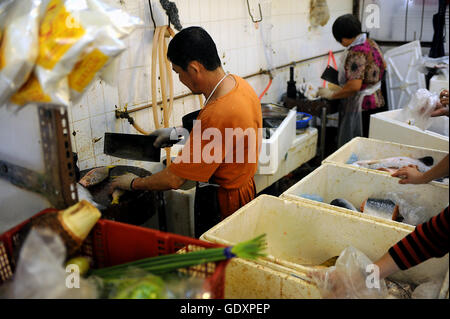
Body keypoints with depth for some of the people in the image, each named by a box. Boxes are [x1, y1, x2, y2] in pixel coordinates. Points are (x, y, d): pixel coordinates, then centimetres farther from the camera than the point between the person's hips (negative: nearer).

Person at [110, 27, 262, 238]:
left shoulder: (218, 114, -34)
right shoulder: (237, 83, -5)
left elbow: (175, 180, -25)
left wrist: (134, 183, -8)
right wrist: (179, 133, 9)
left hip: (222, 203, -9)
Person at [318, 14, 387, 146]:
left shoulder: (356, 53, -21)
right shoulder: (371, 43, 7)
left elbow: (354, 86, -27)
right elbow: (383, 66, 23)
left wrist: (331, 94, -16)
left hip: (362, 107, -10)